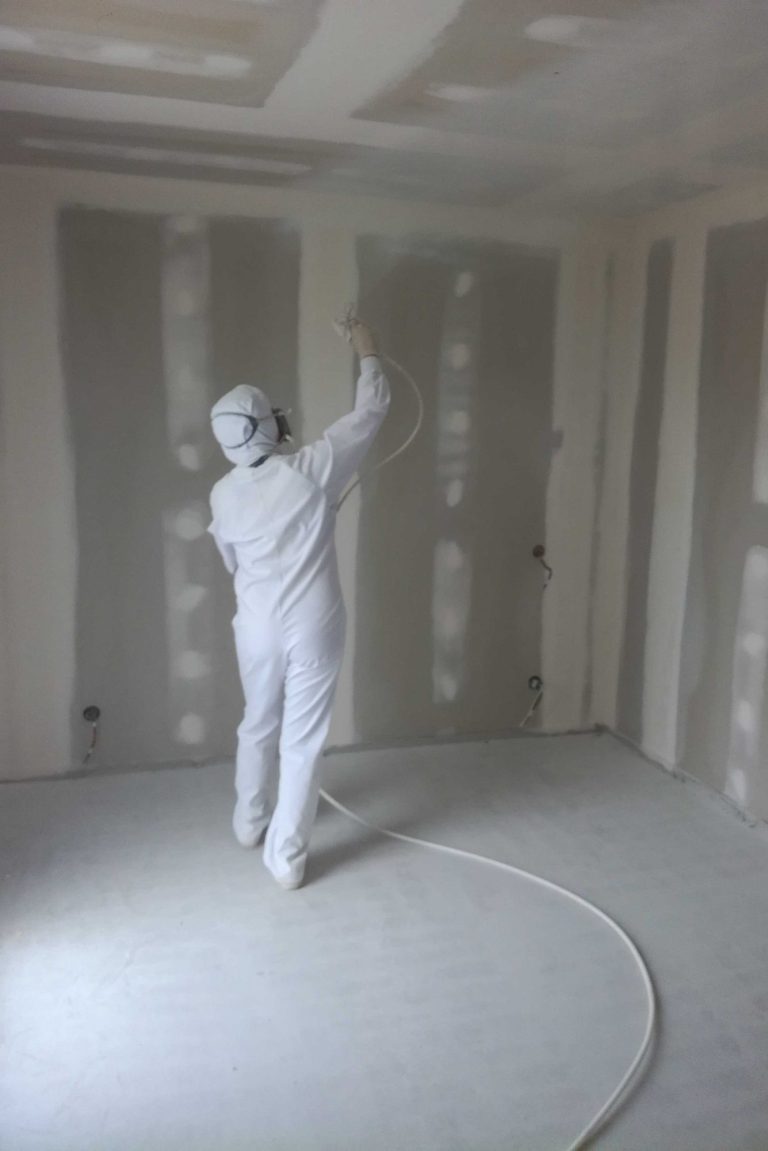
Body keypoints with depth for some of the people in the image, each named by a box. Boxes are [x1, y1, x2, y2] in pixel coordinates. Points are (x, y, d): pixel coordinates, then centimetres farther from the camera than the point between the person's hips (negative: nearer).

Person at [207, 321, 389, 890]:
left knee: (259, 725, 24)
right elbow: (372, 411, -4)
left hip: (258, 626, 3)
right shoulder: (311, 470, -15)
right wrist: (368, 353, 11)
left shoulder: (224, 495, -4)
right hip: (314, 627, -3)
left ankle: (250, 821, 42)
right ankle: (287, 857, 14)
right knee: (302, 739, 6)